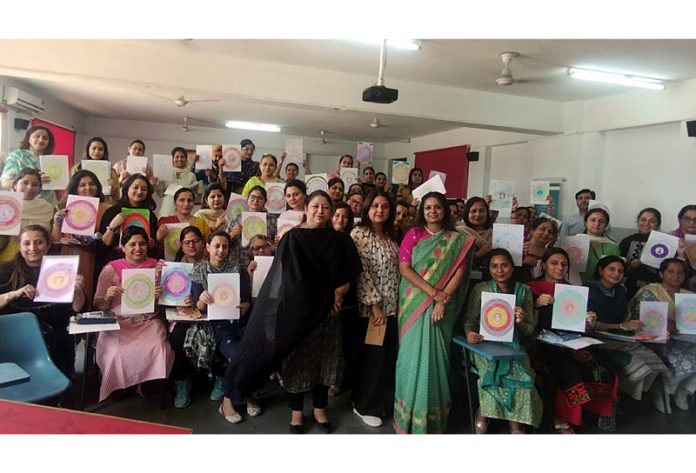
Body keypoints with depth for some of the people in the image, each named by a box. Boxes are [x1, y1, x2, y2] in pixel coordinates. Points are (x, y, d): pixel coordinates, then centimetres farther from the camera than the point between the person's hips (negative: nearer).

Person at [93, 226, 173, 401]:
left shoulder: (157, 267, 6)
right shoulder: (111, 269, 2)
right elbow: (99, 306, 5)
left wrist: (160, 295, -12)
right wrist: (108, 296, -17)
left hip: (148, 322, 1)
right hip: (118, 323, -1)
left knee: (158, 349, -27)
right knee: (119, 353, -28)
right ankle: (117, 392, 3)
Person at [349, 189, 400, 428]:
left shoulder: (390, 237, 12)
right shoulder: (359, 234, -11)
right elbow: (361, 272, -17)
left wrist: (398, 305, 9)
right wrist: (375, 305, -18)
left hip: (392, 307, 7)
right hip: (370, 308, -7)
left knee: (389, 357, 13)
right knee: (371, 358, 2)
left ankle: (383, 402, 30)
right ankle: (365, 406, 20)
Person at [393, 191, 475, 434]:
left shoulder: (458, 240, 6)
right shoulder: (413, 234, 3)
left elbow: (459, 272, -1)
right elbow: (404, 268, -6)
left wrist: (442, 300, -14)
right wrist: (433, 292, -14)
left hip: (443, 306, 1)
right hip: (415, 304, 0)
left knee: (436, 357, 3)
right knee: (413, 355, 1)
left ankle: (433, 416, 16)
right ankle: (410, 413, 14)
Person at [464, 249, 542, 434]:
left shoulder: (524, 291, 7)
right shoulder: (480, 289, 2)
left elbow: (530, 329, 8)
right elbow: (470, 319, 2)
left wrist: (520, 322, -15)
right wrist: (469, 333, -21)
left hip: (513, 346, 2)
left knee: (520, 374, -25)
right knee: (493, 369, -29)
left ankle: (515, 421, -6)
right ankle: (483, 415, -10)